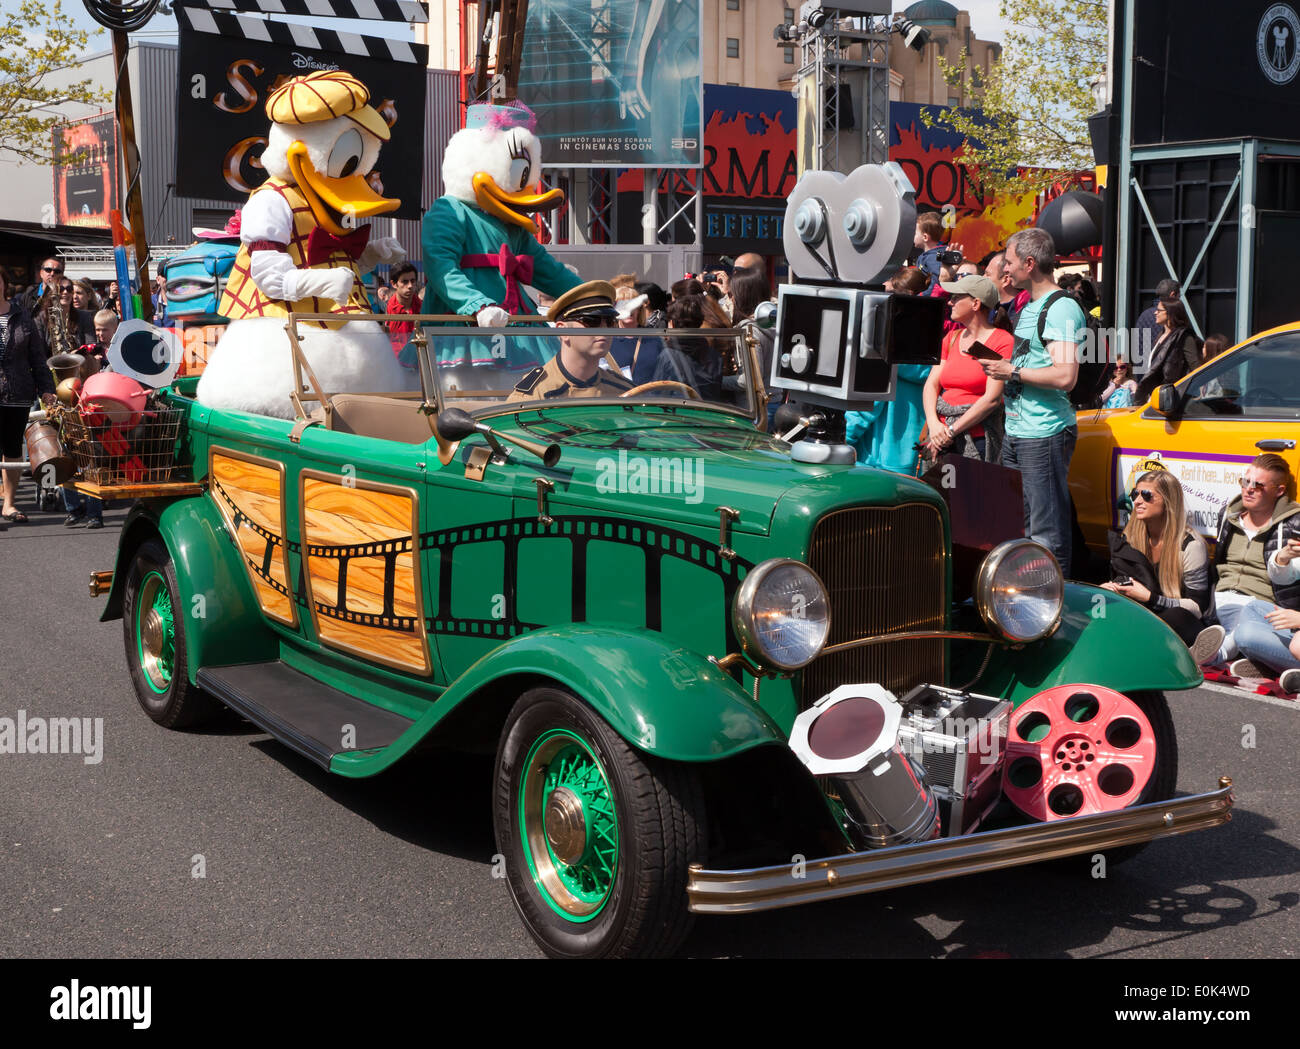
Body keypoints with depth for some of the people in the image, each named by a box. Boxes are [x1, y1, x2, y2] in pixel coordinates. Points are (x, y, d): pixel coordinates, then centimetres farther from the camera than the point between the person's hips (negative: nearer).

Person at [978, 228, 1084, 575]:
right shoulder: (1029, 308, 18)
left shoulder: (1062, 309, -13)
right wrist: (1000, 367, 12)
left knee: (1046, 533, -7)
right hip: (1015, 432, 10)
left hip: (1045, 435, -10)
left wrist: (1012, 371, -15)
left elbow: (1064, 376, -24)